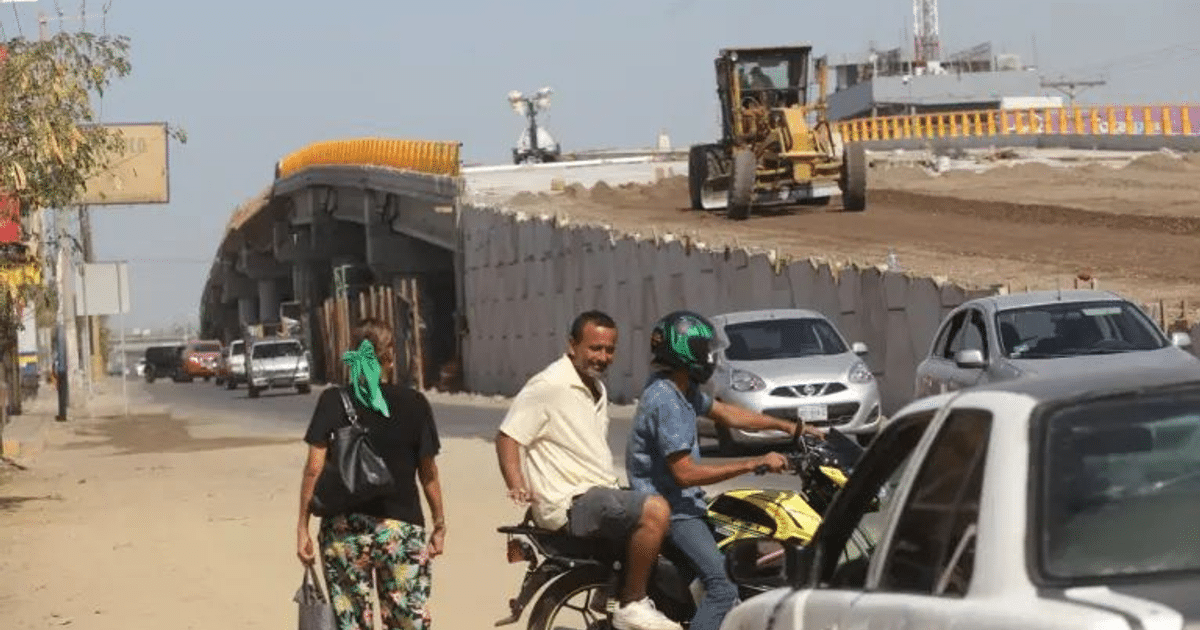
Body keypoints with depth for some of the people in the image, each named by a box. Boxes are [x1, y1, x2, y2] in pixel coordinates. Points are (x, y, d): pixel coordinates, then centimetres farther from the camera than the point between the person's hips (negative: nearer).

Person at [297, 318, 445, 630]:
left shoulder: (334, 402, -2)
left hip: (343, 531, 1)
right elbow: (428, 473, 5)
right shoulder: (414, 403, -1)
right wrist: (439, 525, 16)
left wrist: (303, 528, -1)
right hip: (402, 527, -1)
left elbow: (314, 468, -6)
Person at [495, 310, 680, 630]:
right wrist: (518, 487, -28)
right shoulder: (548, 386, -12)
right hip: (570, 503, -10)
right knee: (655, 511, -28)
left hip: (601, 493, 10)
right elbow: (507, 437, -16)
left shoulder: (597, 389, 18)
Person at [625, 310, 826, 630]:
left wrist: (791, 427, 17)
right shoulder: (665, 401, -22)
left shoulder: (682, 388, 9)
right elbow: (685, 473, -25)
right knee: (723, 586, -24)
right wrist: (756, 463, -23)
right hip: (670, 510, -11)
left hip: (684, 503, 11)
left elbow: (726, 414, 21)